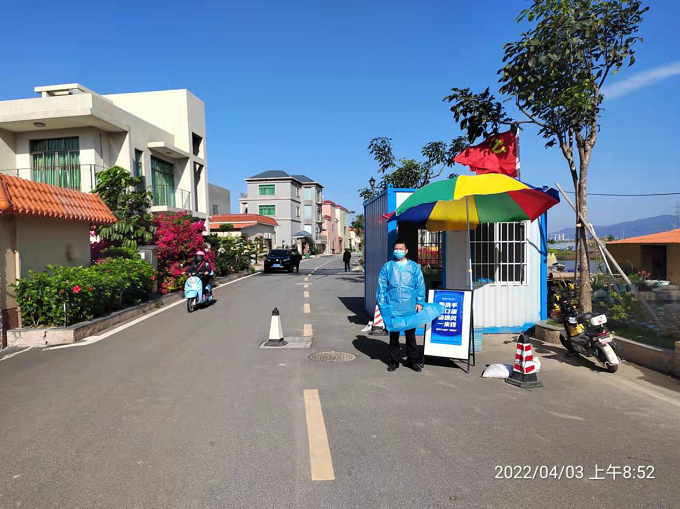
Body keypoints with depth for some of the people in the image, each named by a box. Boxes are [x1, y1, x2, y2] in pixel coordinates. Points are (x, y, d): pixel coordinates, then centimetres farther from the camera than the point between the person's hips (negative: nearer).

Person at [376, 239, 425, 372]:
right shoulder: (387, 267, 4)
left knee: (410, 334, 9)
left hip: (410, 308, 0)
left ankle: (412, 360, 22)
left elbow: (420, 286, 5)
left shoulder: (414, 267, 5)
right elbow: (381, 287, 3)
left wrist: (419, 302, -2)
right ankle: (394, 360, 21)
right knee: (393, 334, 9)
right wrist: (382, 304, -1)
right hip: (393, 308, 0)